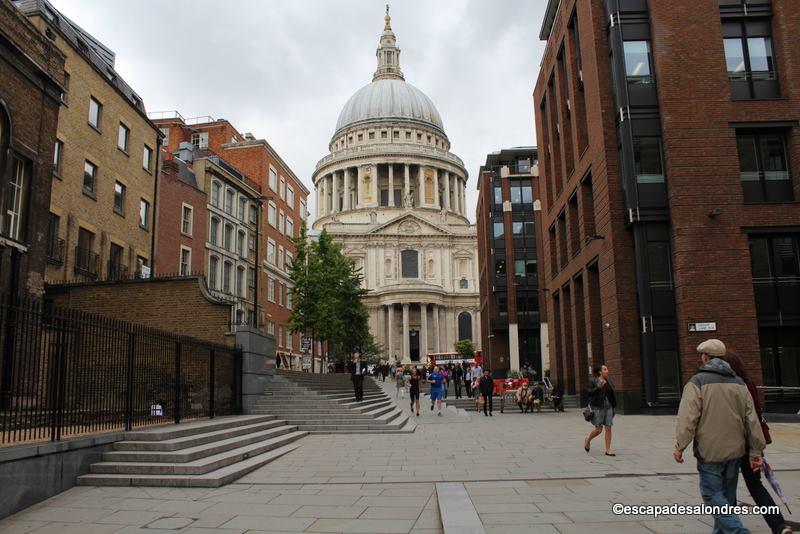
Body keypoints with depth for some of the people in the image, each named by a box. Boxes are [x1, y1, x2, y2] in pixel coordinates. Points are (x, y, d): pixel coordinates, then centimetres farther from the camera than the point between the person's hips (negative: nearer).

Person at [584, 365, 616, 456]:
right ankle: (587, 441, 23)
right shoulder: (593, 381, -3)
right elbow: (590, 393, -11)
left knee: (608, 428, -1)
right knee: (598, 430, -5)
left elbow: (611, 395, 18)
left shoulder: (608, 382, 12)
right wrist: (598, 388, -24)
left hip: (608, 407, 5)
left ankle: (608, 450, 6)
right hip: (598, 407, -5)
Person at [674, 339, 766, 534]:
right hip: (735, 450, 6)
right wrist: (755, 452, 10)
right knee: (727, 494, 17)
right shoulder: (738, 382, 8)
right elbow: (752, 419, 6)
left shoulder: (698, 381, -10)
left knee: (712, 493, 0)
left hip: (710, 451, -6)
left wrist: (680, 446, -9)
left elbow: (688, 417, -16)